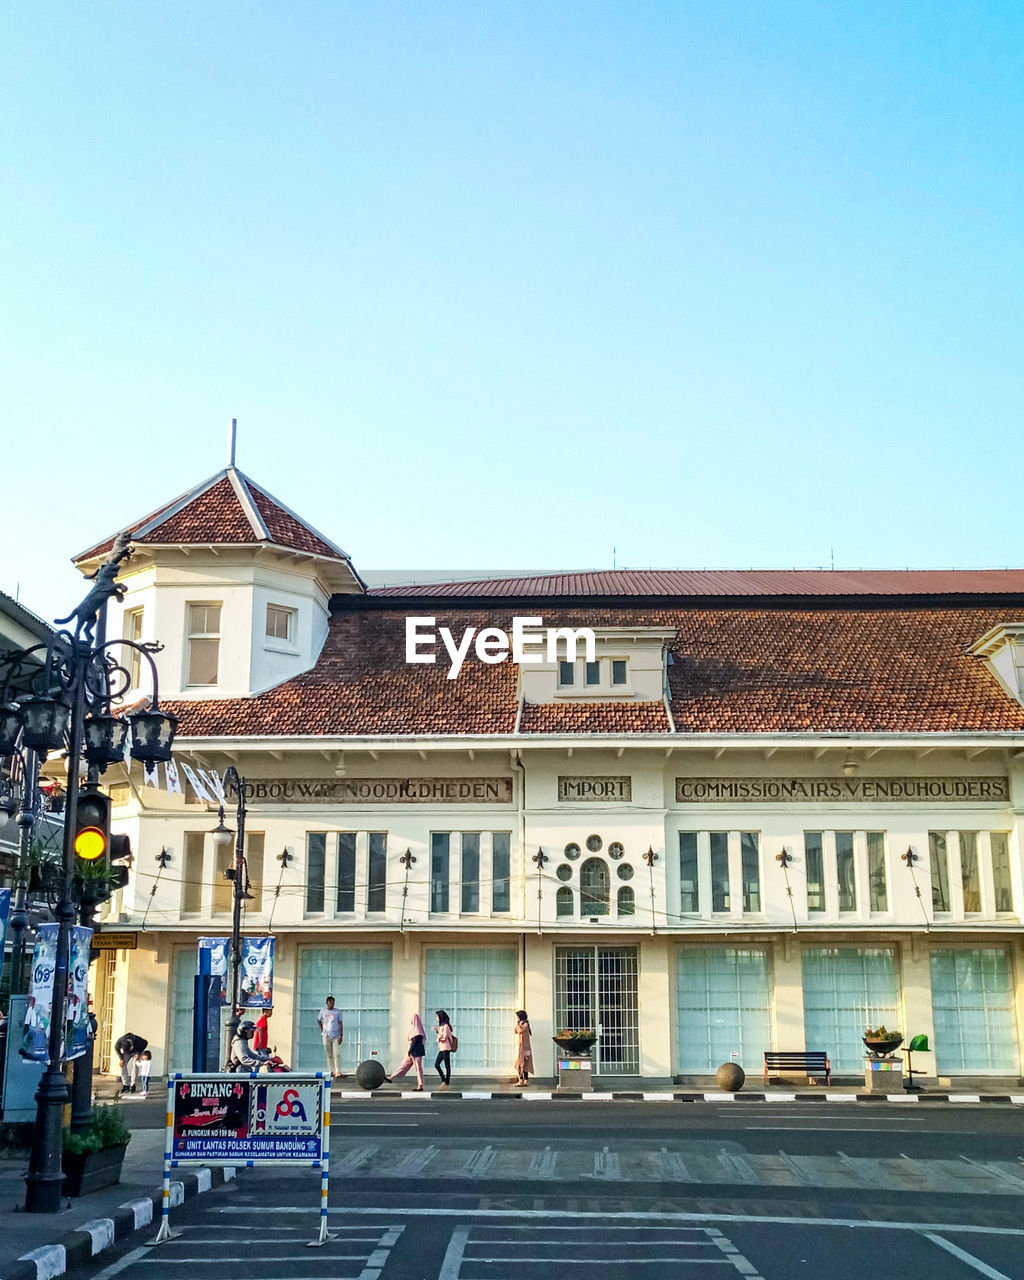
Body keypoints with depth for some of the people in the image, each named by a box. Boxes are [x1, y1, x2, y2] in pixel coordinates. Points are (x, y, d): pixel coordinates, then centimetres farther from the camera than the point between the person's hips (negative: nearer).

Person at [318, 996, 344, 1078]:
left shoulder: (338, 1012, 2)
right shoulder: (323, 1011, 6)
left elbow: (340, 1023, 1)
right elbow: (319, 1020, 21)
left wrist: (341, 1035, -8)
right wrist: (322, 1031, 13)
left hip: (336, 1036, -2)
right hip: (326, 1036, 2)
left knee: (337, 1054, -11)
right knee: (329, 1055, 4)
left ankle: (337, 1071, -14)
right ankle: (331, 1071, 9)